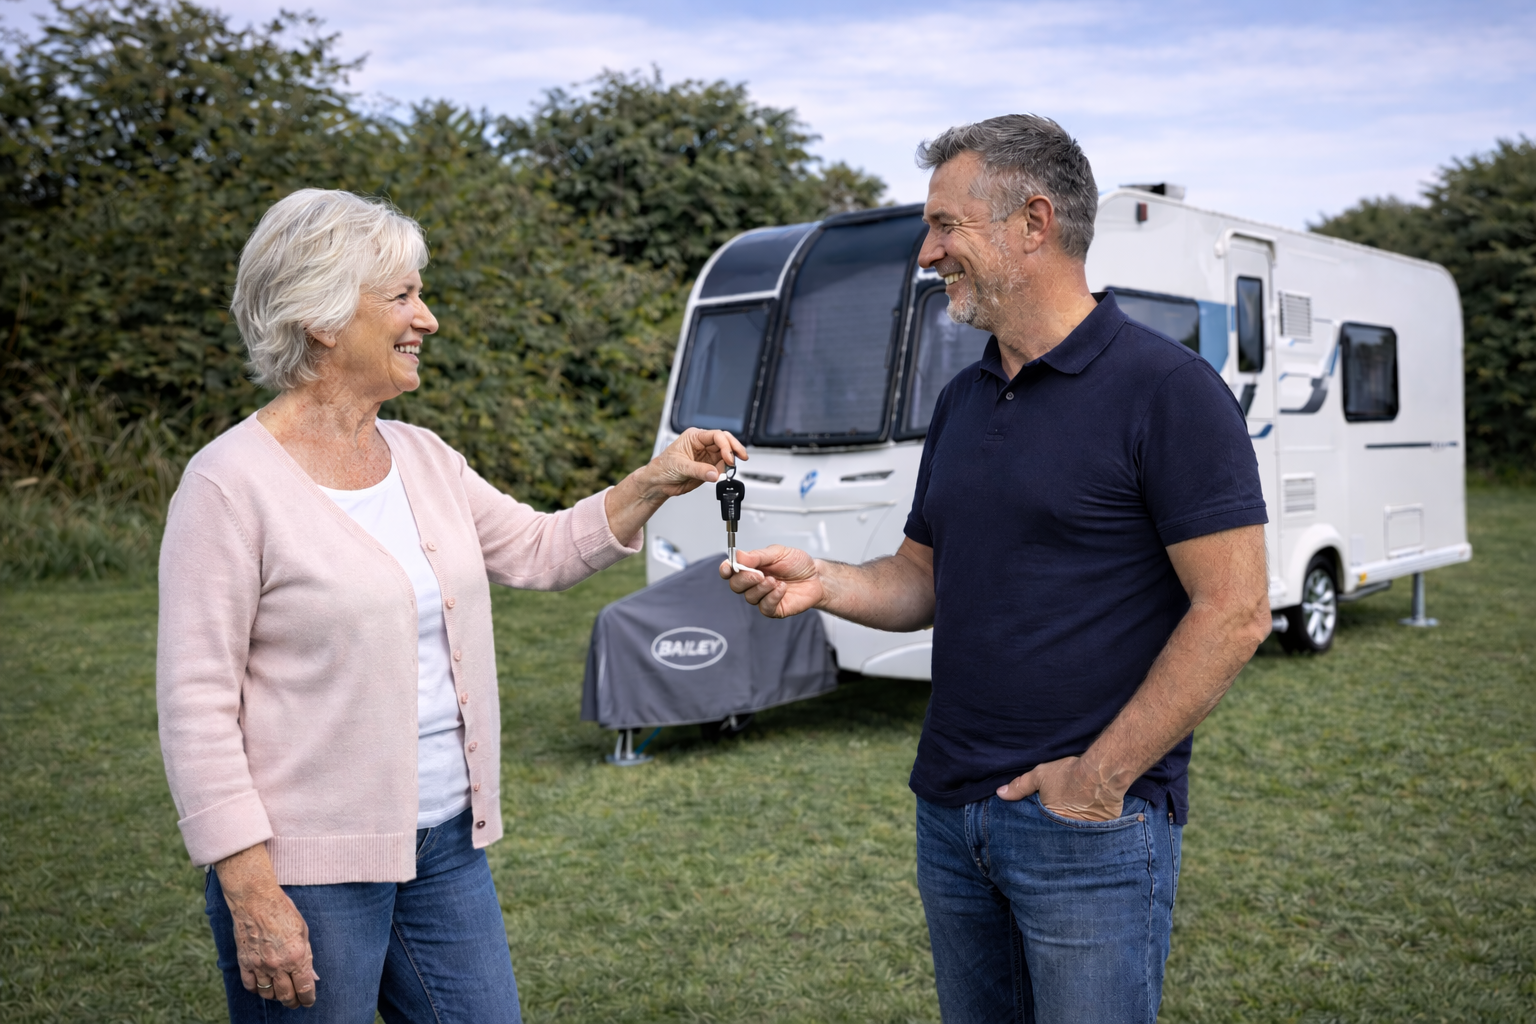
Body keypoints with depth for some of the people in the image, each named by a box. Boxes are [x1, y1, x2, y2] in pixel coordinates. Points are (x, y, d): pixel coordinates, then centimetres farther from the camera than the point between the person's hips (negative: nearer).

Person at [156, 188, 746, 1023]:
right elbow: (196, 701, -15)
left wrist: (652, 484, 3)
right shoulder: (232, 482, -14)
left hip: (448, 843, 7)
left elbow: (539, 553, 15)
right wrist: (249, 891, -18)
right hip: (311, 865, -6)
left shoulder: (422, 457, 6)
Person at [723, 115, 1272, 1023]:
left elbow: (1235, 611, -16)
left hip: (1092, 825, -7)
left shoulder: (1165, 388, -12)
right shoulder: (963, 400, 11)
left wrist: (1101, 776, -17)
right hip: (951, 813, 7)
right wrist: (824, 583, -5)